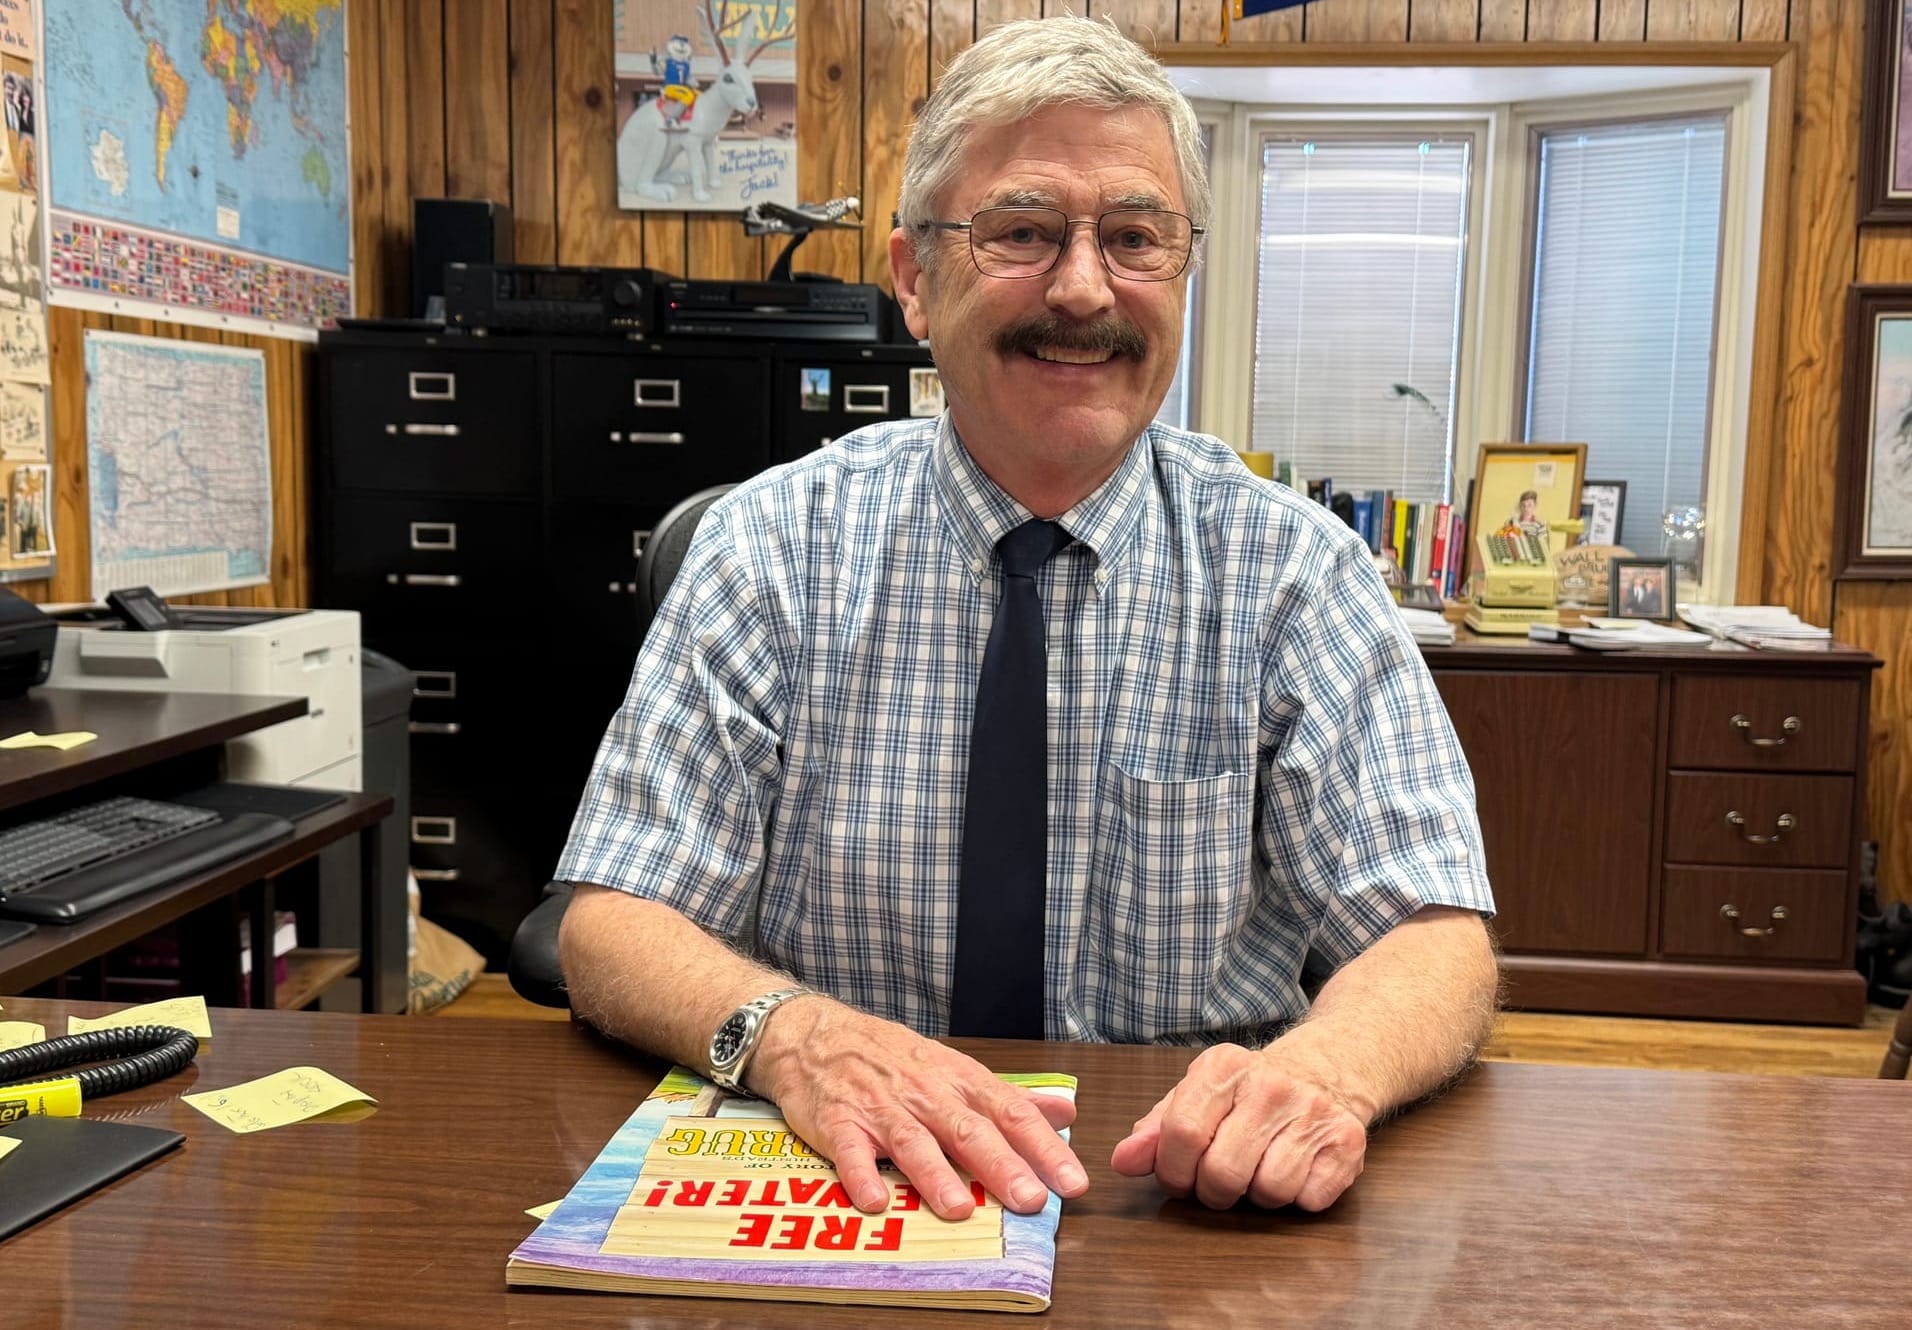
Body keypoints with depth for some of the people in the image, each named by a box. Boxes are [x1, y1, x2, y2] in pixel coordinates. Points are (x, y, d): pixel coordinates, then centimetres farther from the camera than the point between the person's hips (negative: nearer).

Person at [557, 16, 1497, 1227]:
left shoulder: (1294, 569, -4)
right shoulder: (781, 546, -4)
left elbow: (1439, 944, -7)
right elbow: (612, 922, -7)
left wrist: (1324, 1070, -30)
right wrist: (795, 1036, -29)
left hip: (1192, 1209, 1)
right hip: (837, 1192, 0)